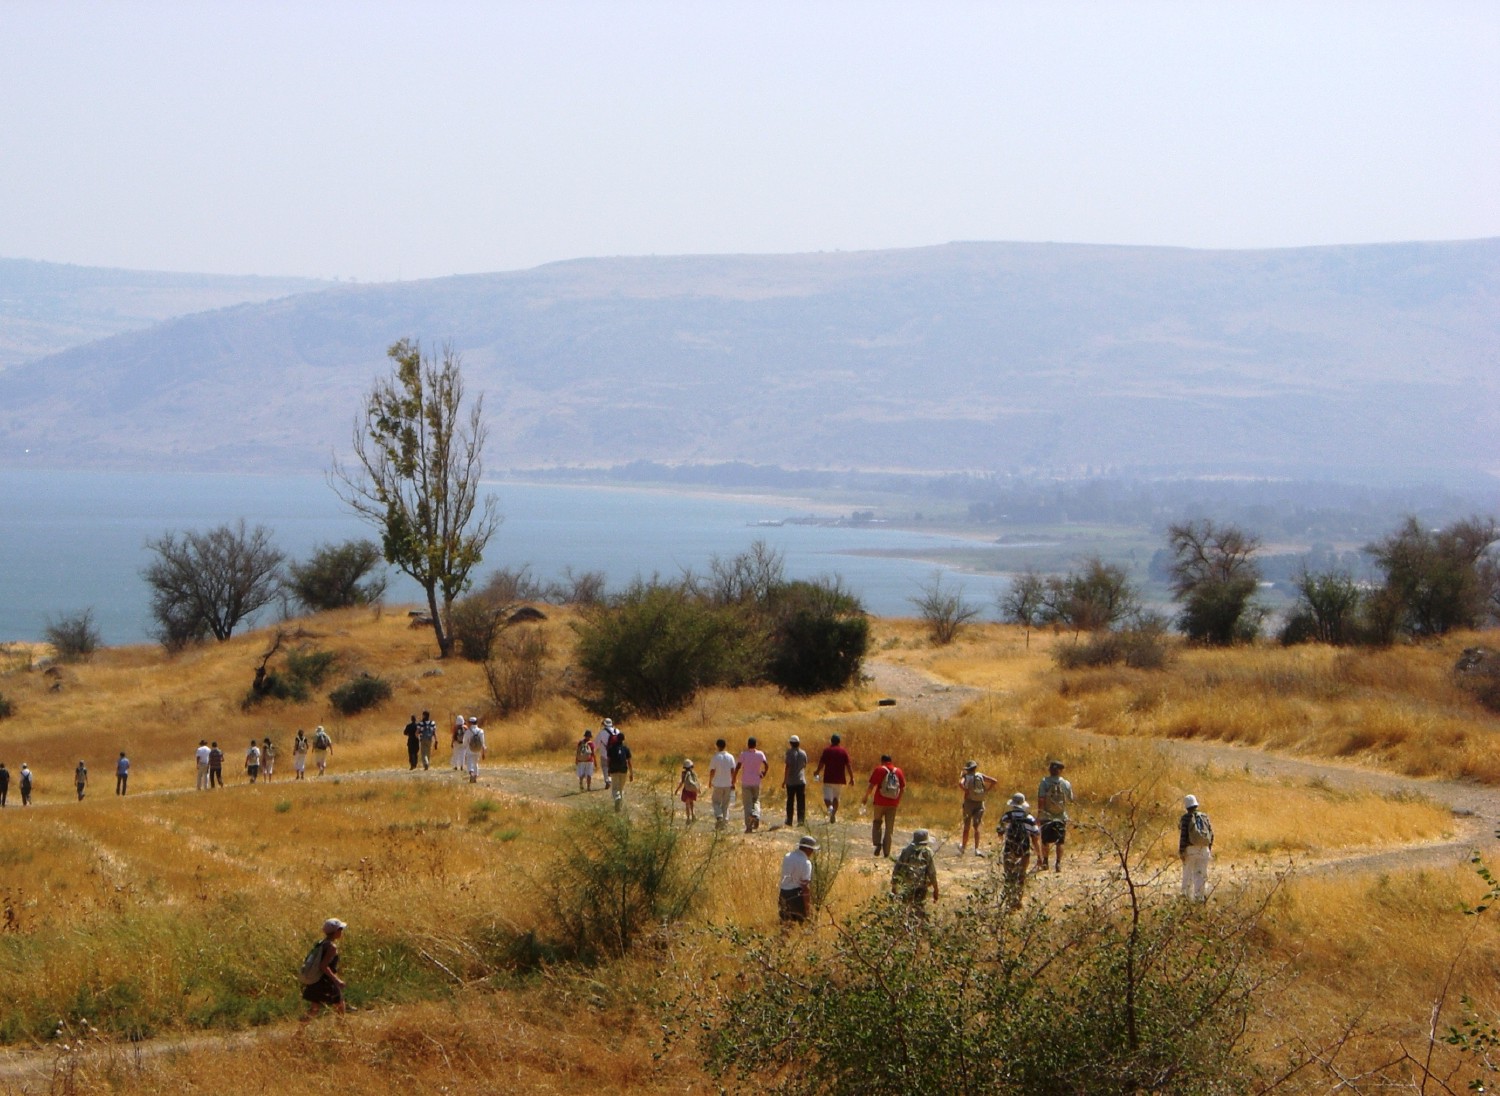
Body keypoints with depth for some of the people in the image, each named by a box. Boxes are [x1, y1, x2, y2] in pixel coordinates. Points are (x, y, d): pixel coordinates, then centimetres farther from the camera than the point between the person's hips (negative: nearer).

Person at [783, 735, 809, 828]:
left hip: (791, 781, -2)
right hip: (801, 781, 2)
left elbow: (787, 767, -14)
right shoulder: (803, 753, 3)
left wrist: (784, 780, -11)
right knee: (801, 802, 2)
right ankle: (801, 820, -6)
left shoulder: (790, 752, -9)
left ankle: (789, 820, 15)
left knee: (790, 801, 9)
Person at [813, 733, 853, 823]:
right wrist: (851, 778, 2)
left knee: (827, 797, 0)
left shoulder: (826, 750, -2)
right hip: (840, 779, 2)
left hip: (828, 779, -2)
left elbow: (821, 764, -3)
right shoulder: (844, 751, 3)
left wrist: (817, 772, 16)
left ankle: (829, 807, -31)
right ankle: (833, 816, 9)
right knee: (836, 797, 16)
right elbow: (848, 765, -2)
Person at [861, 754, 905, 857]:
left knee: (877, 822, 15)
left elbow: (871, 785, -9)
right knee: (889, 828, 8)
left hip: (880, 802, -3)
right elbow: (903, 788, 8)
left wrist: (865, 797, 3)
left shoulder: (879, 769, -5)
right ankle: (886, 852, 8)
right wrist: (898, 800, 21)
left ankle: (878, 843, -4)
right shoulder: (898, 771, 6)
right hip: (893, 803, 3)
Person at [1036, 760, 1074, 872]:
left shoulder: (1044, 783, -9)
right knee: (1059, 842, 6)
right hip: (1061, 817, 0)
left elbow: (1040, 799, -12)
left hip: (1047, 816, 0)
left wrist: (1039, 813, -6)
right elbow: (1070, 800, 5)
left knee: (1045, 841, 14)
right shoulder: (1066, 784, -3)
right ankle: (1058, 864, 0)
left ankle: (1044, 862, 21)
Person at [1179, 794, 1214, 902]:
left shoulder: (1186, 818, -5)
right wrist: (1209, 848, 21)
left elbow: (1183, 835, -10)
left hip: (1190, 849, -3)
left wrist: (1181, 851, -8)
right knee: (1201, 874, 4)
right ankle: (1199, 896, -2)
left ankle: (1186, 895, 10)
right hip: (1204, 849, 3)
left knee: (1187, 873, 9)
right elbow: (1211, 833, 10)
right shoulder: (1204, 817, 7)